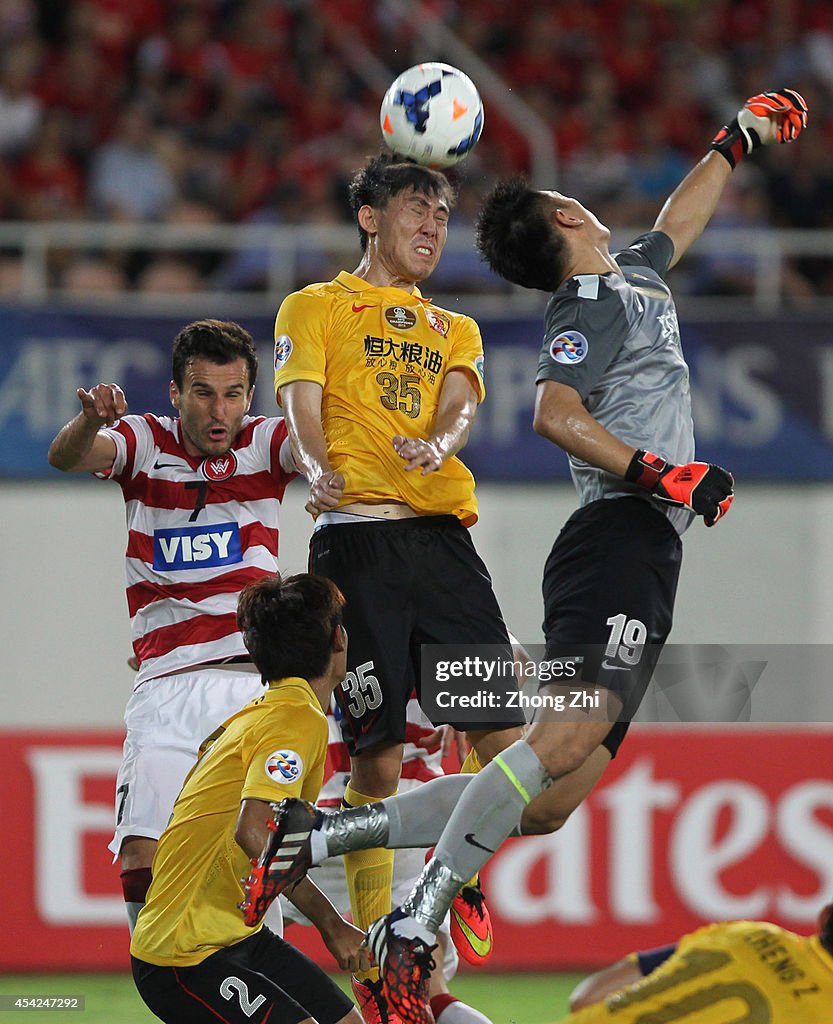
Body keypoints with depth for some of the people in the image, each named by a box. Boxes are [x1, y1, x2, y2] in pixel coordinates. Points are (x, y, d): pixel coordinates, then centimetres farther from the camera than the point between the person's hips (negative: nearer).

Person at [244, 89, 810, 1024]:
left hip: (639, 563, 9)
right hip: (619, 538, -9)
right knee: (572, 731, -28)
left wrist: (737, 140, 55)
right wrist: (658, 475, -20)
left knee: (546, 803, -1)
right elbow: (555, 415, -17)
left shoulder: (637, 276, 25)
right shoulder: (594, 299, -3)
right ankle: (417, 927, -34)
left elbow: (677, 221, 47)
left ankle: (317, 836, -1)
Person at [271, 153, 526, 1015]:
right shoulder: (315, 309, 12)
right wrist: (319, 473, -25)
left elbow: (460, 404, 6)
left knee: (504, 736, -5)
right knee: (376, 751, -6)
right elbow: (301, 406, -2)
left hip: (442, 537, 4)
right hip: (356, 535, -4)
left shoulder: (454, 330, 25)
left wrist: (436, 443, -19)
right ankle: (369, 932, 4)